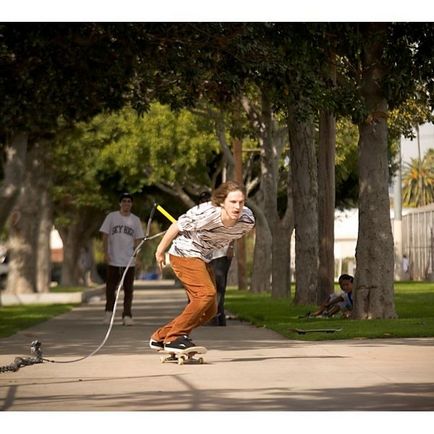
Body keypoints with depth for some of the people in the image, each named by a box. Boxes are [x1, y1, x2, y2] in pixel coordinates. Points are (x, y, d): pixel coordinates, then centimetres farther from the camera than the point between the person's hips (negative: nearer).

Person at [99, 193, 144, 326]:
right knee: (110, 287, 5)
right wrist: (106, 253, -6)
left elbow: (138, 239, 11)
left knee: (128, 289, 1)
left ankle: (127, 315, 4)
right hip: (113, 260, -1)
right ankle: (109, 312, 21)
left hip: (129, 261, 1)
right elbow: (105, 236, 2)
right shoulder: (111, 217, 2)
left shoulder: (135, 220, 7)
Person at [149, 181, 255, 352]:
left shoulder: (247, 220, -15)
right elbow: (176, 227, -15)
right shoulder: (206, 214, -31)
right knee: (206, 293, -26)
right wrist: (160, 251, -3)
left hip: (203, 259, 8)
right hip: (184, 254, -7)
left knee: (209, 310, 6)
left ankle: (161, 336, 16)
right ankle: (175, 338, -18)